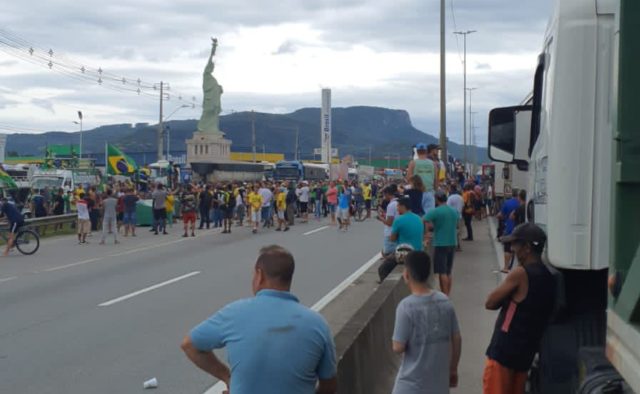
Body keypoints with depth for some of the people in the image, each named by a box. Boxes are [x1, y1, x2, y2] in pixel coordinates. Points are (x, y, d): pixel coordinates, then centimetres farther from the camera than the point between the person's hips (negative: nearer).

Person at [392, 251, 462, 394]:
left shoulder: (406, 306, -20)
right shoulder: (445, 302, -2)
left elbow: (398, 347, -18)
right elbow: (457, 340, 5)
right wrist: (453, 369, 16)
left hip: (412, 382, -5)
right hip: (439, 378, 5)